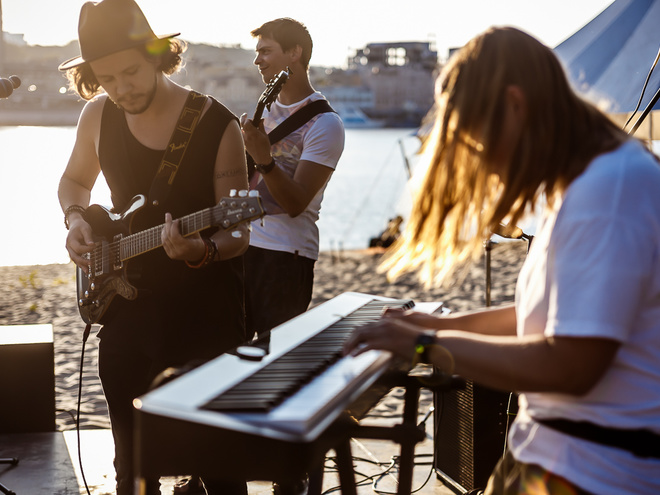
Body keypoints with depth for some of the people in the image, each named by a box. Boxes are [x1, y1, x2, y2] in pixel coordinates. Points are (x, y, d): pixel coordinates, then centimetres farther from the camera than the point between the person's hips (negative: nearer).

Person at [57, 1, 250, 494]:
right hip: (128, 307, 4)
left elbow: (238, 234, -10)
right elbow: (74, 181, 20)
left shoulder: (217, 125, -12)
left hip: (206, 310, -4)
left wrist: (202, 250, -31)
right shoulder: (98, 116, 0)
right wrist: (76, 218, -1)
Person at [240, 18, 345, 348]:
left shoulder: (324, 123, -10)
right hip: (242, 244, 7)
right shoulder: (266, 108, 13)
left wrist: (264, 160, -31)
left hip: (285, 257, -7)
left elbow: (296, 204, -19)